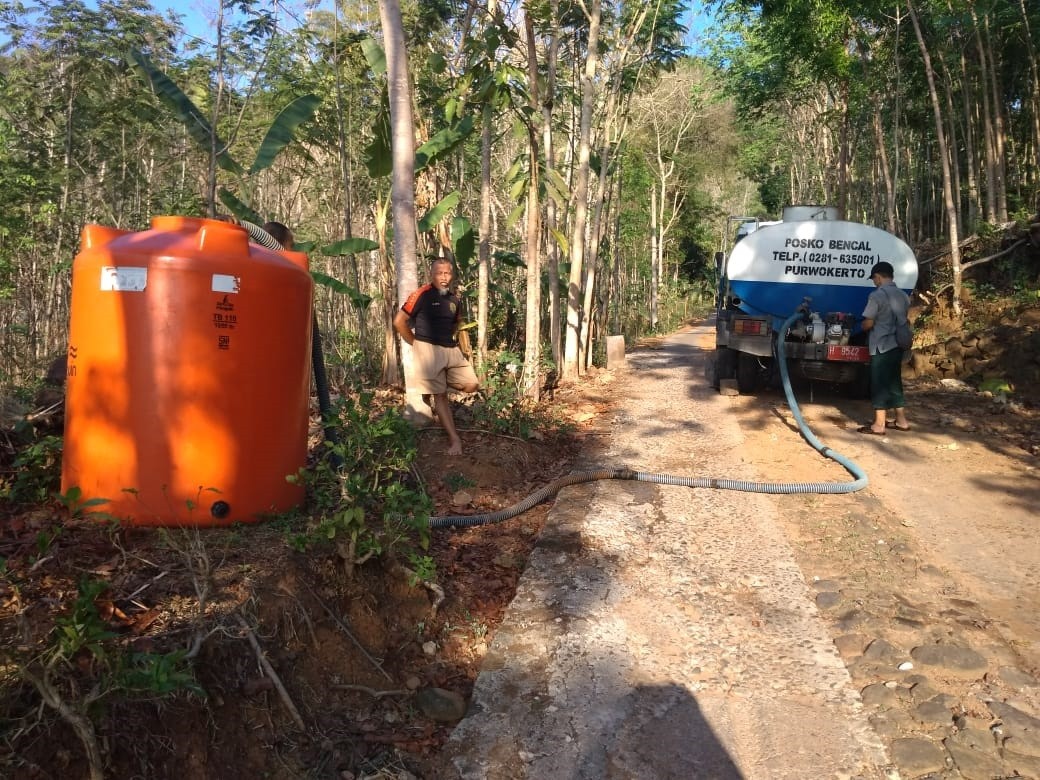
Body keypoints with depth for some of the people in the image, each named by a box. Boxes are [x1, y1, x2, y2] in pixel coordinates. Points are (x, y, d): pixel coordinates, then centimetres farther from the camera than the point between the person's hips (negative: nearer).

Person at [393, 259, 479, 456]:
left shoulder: (454, 298, 8)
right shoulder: (422, 295, -11)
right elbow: (399, 321, -10)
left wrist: (449, 337, 15)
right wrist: (416, 343, -3)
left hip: (451, 349, 7)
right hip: (428, 350, -6)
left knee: (471, 385, 3)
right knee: (440, 395, -4)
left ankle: (434, 390, 22)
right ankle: (454, 439, -1)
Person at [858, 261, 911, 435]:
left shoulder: (877, 295, -14)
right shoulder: (903, 295, 10)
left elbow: (868, 323, -14)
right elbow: (903, 319, 18)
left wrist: (863, 326, 7)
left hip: (882, 346, -8)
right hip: (897, 345, 8)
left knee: (879, 385, -3)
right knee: (894, 382, 16)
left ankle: (879, 424, -2)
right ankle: (901, 420, 22)